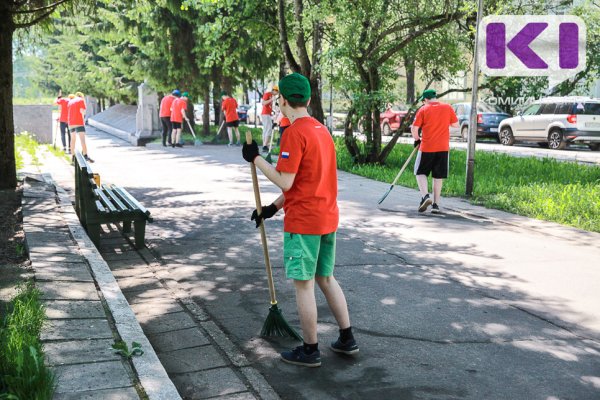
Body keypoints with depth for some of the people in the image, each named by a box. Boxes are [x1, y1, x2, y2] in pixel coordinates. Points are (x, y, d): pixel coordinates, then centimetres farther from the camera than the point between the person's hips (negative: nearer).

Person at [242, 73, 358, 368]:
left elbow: (285, 182, -18)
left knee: (303, 284, 3)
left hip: (303, 221, -8)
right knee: (326, 278, 19)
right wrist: (274, 207, 16)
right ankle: (347, 339, 26)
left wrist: (255, 158, -8)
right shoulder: (322, 130, 12)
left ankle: (310, 351, 14)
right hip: (328, 217, 8)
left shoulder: (294, 133, -16)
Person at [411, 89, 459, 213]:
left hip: (427, 147, -3)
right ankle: (436, 204, 9)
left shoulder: (423, 109, -3)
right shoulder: (448, 108, 3)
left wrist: (417, 139, 11)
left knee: (420, 172, 10)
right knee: (438, 177, 9)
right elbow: (456, 125, 9)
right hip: (443, 147, 3)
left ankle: (425, 196, -11)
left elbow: (414, 128, -6)